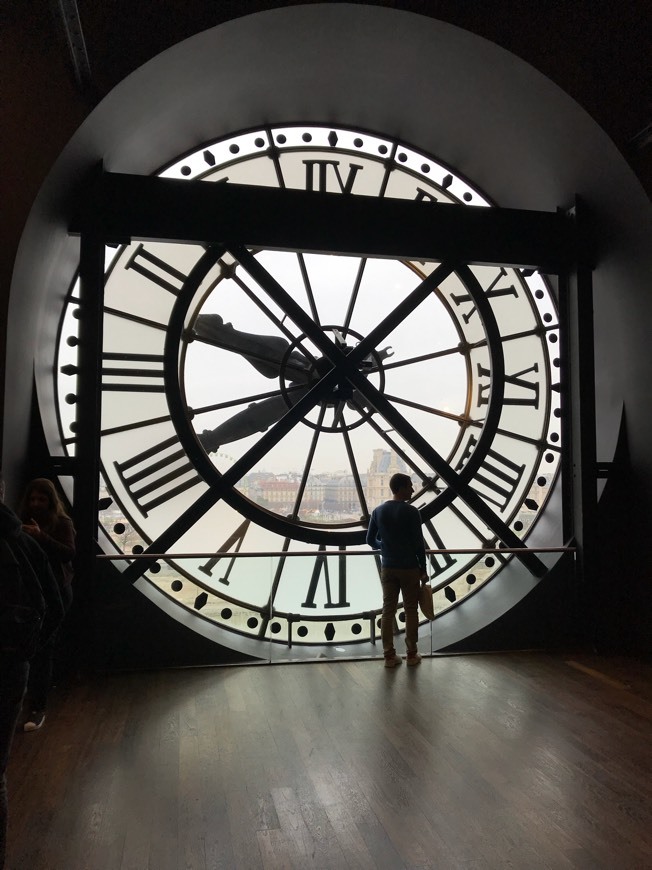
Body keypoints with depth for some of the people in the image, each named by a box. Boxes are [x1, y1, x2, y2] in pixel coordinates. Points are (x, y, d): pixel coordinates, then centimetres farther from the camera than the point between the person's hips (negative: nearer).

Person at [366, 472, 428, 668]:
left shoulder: (378, 511, 1)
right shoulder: (411, 511, -13)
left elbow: (370, 540, 8)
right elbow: (418, 543, -12)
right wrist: (423, 569, -2)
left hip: (387, 568, 4)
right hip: (409, 568, -4)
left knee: (388, 610, 7)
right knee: (411, 611, 7)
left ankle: (389, 656, 11)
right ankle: (412, 654, 15)